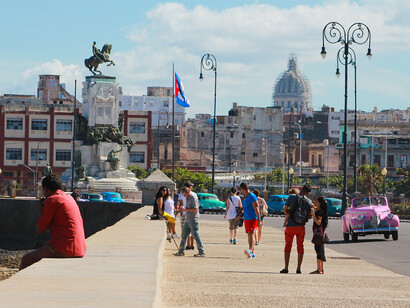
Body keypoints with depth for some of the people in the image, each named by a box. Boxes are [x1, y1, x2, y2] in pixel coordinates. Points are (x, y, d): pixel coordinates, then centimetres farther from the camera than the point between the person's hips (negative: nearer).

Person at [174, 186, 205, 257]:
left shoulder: (193, 197, -16)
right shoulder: (188, 197, 13)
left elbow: (195, 209, -22)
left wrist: (185, 209, -19)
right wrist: (183, 209, 10)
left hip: (193, 220, -10)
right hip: (188, 219, 10)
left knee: (196, 235, -9)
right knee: (184, 235, 12)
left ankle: (201, 252, -6)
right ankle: (181, 251, 19)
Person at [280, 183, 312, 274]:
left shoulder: (292, 197, -7)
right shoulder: (308, 201, -1)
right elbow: (309, 216, 4)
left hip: (290, 226, -2)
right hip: (301, 226, 2)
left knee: (288, 246, 7)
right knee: (300, 246, 11)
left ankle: (286, 268, 1)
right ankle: (298, 269, 8)